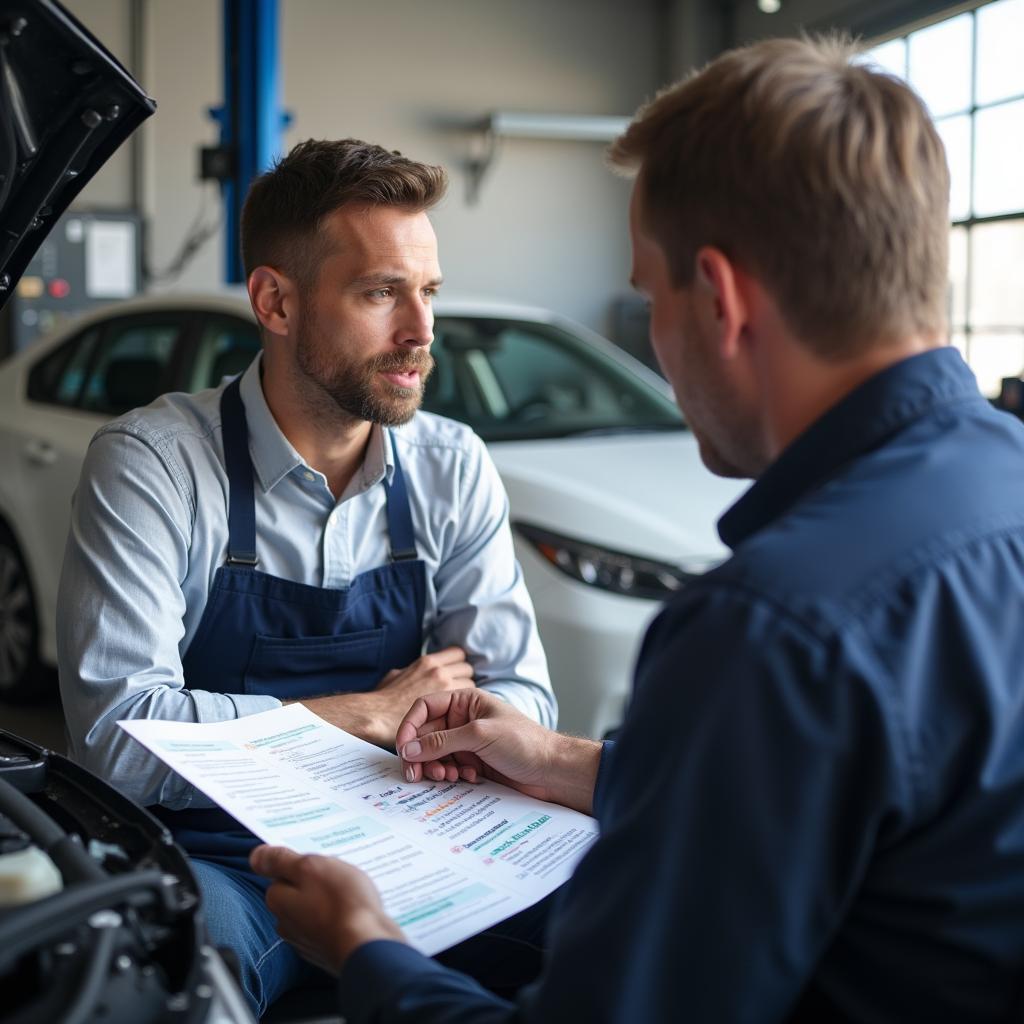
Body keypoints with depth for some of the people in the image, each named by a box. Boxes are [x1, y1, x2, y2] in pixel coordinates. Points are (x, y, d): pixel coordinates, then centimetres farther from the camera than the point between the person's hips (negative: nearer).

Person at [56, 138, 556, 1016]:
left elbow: (523, 695, 3)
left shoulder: (454, 467, 4)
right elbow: (116, 730, -18)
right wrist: (370, 713, -13)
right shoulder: (152, 464, -10)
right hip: (214, 858, -5)